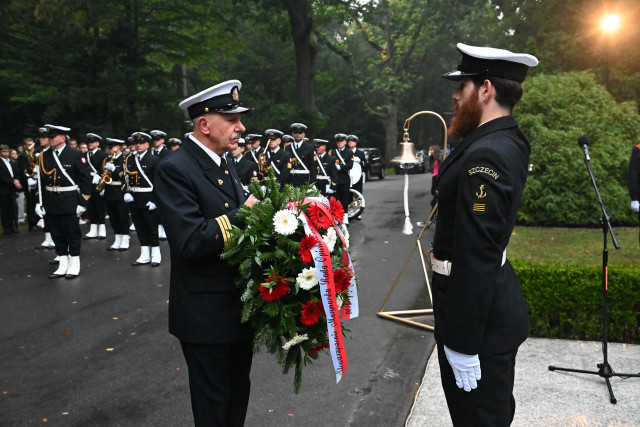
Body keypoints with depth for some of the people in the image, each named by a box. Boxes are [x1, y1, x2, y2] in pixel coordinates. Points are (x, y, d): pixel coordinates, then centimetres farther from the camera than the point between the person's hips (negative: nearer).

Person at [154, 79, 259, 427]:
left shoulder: (224, 164, 9)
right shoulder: (175, 169, -19)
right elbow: (191, 242, -30)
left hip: (240, 304, 8)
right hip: (207, 314, -8)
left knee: (238, 390, 24)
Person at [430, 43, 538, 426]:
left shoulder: (485, 156, -26)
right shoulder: (509, 142, 6)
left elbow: (476, 258, -27)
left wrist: (463, 344, -23)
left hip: (481, 315, -10)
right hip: (500, 301, 10)